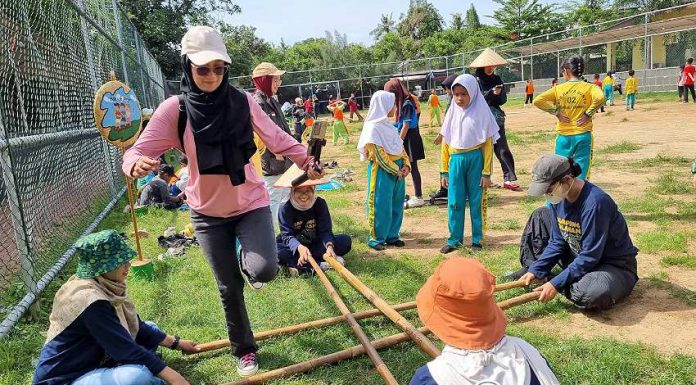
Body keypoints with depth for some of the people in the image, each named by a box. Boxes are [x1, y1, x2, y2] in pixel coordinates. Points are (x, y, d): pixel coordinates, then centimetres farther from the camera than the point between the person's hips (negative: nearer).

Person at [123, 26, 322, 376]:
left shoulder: (242, 101, -9)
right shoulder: (174, 109, -11)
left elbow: (276, 138, 0)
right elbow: (138, 150, -14)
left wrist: (305, 160, -11)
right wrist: (136, 164, -36)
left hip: (251, 203, 0)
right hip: (207, 211, 0)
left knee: (263, 270, -21)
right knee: (229, 288, 10)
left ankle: (244, 259, 19)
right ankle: (244, 350, 35)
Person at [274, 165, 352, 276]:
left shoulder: (320, 204, -10)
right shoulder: (285, 209, -15)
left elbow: (325, 230, -16)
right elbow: (287, 235, -24)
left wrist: (329, 246, -40)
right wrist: (300, 247, -46)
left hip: (316, 244, 2)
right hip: (294, 246, -2)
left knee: (345, 241, -20)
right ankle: (320, 264, -34)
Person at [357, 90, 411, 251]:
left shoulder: (388, 126, 13)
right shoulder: (372, 128, -13)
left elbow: (401, 147, 13)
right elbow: (379, 155, -17)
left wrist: (406, 165, -1)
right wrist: (395, 170, -14)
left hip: (398, 170, 8)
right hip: (382, 171, -8)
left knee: (396, 204, 13)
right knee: (381, 206, -1)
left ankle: (392, 235, 25)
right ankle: (377, 238, 11)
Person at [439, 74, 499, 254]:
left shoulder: (481, 112, -4)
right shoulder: (452, 113, 7)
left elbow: (488, 144, -4)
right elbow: (445, 143, 10)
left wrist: (486, 173, -7)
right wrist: (444, 171, 8)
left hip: (475, 159, -3)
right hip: (456, 160, 3)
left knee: (476, 201, 6)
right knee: (454, 202, 5)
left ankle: (477, 239, 17)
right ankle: (454, 239, 15)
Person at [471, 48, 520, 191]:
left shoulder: (497, 80, 9)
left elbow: (503, 100, 7)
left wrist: (499, 93, -13)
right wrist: (491, 93, -20)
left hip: (496, 119, 3)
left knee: (502, 149, -1)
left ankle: (509, 178, -2)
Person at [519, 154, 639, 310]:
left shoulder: (595, 202, -31)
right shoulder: (558, 199, -7)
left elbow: (590, 257, -29)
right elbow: (557, 243, 1)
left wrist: (556, 284, -29)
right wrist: (535, 270, -9)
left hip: (616, 266, -7)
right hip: (579, 259, 7)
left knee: (594, 292, -41)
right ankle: (534, 275, 1)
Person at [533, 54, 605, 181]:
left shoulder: (558, 89, 0)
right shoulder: (588, 87, -2)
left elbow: (537, 101, -8)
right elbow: (600, 98, -21)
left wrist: (556, 112, -2)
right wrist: (588, 114, -8)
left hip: (563, 137, 1)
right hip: (583, 136, -1)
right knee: (581, 171, 4)